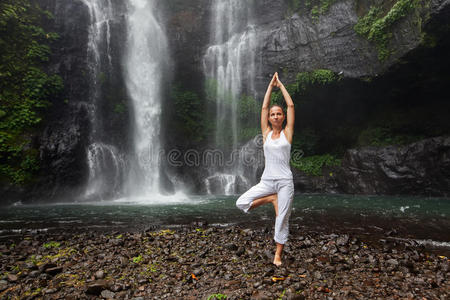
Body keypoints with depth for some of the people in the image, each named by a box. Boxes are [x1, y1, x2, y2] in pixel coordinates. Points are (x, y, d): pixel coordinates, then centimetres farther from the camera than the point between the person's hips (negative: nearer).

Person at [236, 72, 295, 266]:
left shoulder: (287, 133, 3)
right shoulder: (266, 133, 7)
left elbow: (290, 106, 2)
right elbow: (264, 107, 6)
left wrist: (280, 85, 10)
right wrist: (271, 86, 10)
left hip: (285, 181, -2)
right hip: (267, 181, 2)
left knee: (282, 219, 2)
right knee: (241, 203, -11)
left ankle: (278, 255, 18)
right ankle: (272, 199, 6)